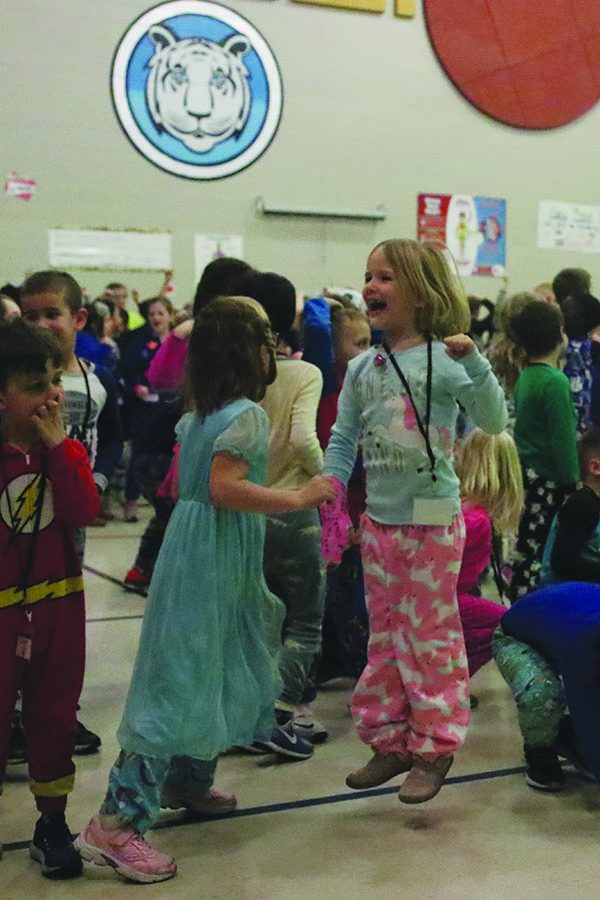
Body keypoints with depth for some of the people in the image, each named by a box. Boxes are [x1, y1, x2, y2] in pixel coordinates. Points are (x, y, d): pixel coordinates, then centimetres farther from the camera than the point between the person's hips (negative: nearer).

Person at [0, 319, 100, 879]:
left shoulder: (65, 449, 2)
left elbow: (84, 512, -13)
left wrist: (58, 446, -16)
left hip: (58, 603, 4)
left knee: (54, 714, 13)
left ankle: (52, 827, 27)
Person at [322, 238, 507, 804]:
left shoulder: (441, 360, -11)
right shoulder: (362, 368, 5)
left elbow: (493, 422, -18)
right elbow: (343, 439, 8)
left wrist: (472, 360, -28)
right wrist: (327, 493, -5)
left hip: (432, 521, -6)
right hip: (379, 521, 6)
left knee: (430, 636, 3)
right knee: (384, 637, 14)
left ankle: (434, 745, 16)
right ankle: (390, 740, 27)